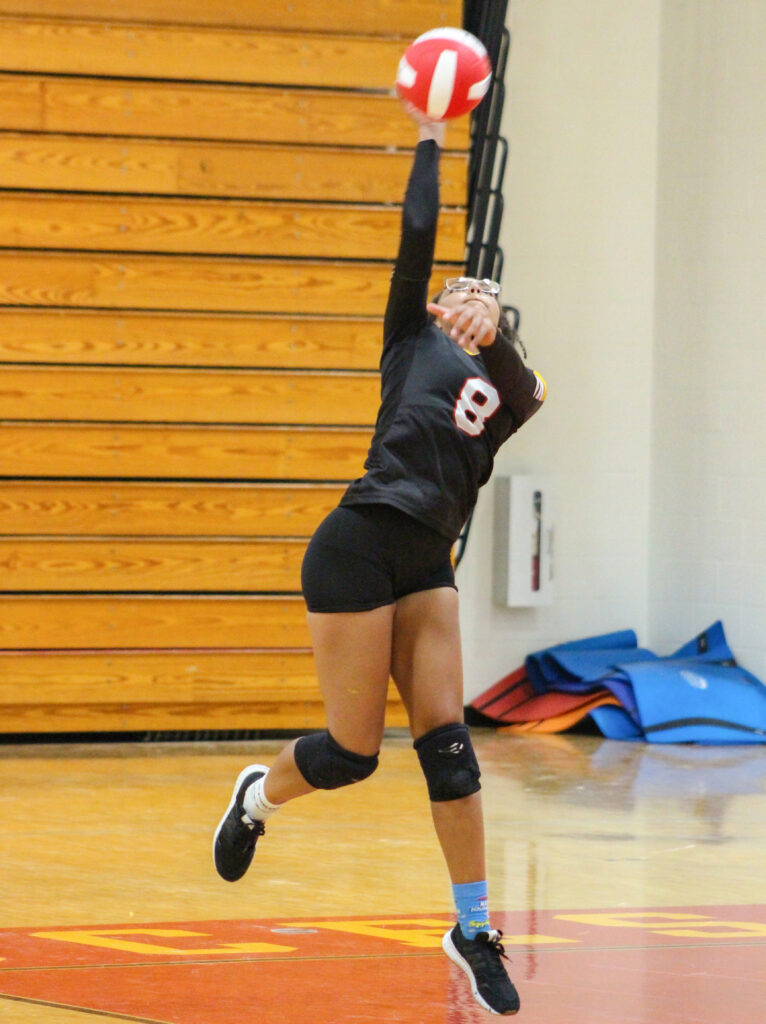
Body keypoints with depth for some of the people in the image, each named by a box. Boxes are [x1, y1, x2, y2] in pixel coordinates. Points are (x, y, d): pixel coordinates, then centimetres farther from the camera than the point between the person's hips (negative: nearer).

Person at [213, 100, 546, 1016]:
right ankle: (260, 794, 30)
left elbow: (529, 393, -6)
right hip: (358, 551, -4)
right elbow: (417, 232, -1)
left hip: (426, 569, 4)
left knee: (447, 745, -3)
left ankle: (474, 930, 3)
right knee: (352, 752, -2)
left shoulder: (501, 389, 18)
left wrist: (492, 339, -23)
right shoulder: (414, 340, 9)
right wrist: (429, 137, 3)